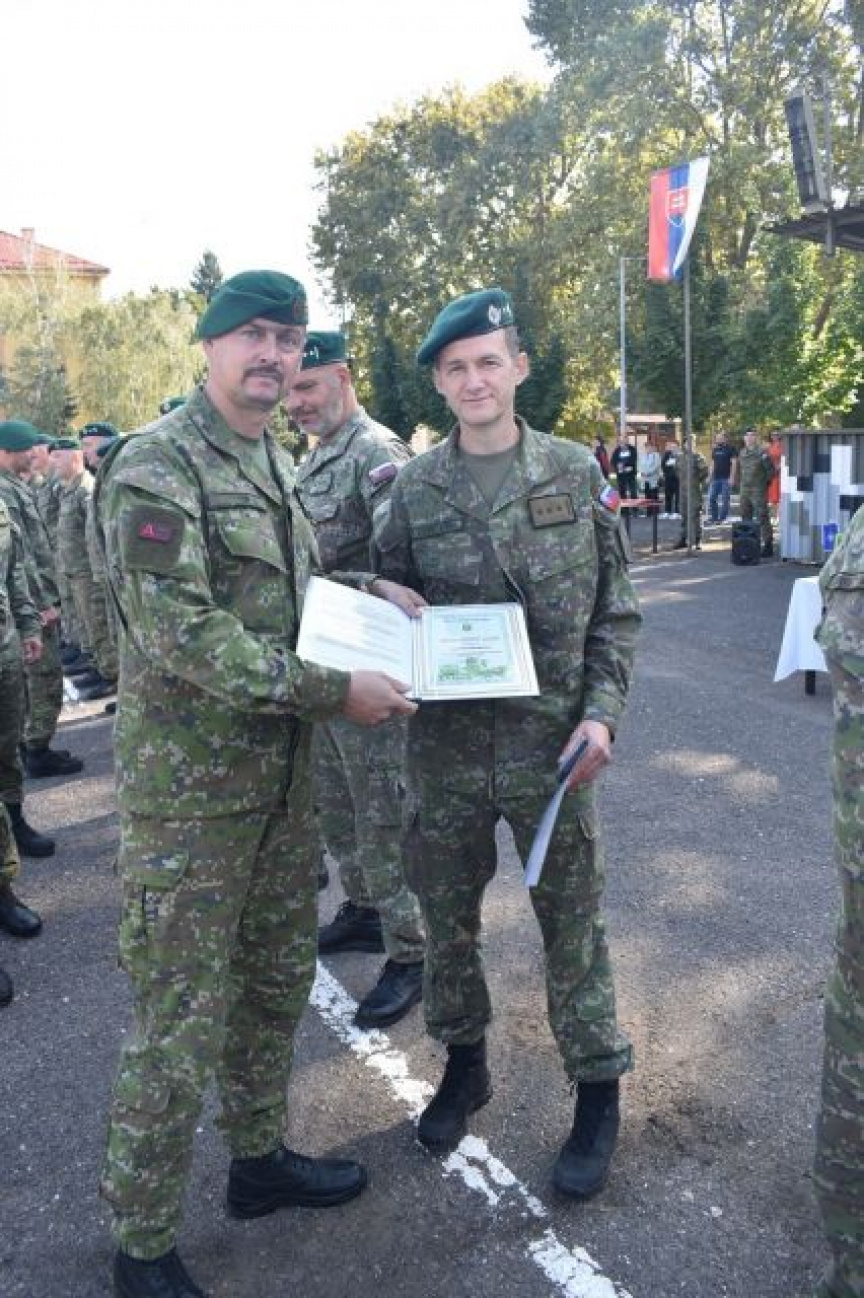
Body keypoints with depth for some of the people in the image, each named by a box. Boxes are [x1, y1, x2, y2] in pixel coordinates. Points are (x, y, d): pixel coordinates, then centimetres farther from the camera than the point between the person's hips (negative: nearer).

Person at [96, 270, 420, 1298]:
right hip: (189, 790, -8)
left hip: (282, 779, 9)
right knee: (181, 1023, 3)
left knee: (278, 983, 21)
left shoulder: (274, 463, 12)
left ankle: (259, 1158, 43)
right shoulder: (156, 466, -15)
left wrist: (364, 591, 6)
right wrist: (333, 690, -22)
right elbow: (181, 636, -24)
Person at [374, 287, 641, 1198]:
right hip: (444, 743, 2)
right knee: (446, 915, 15)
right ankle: (463, 1062, 40)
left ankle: (597, 1090, 31)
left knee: (571, 918, 10)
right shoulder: (415, 487, 1)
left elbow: (614, 611, 3)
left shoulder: (576, 473, 0)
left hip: (551, 743, -1)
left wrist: (601, 712, -8)